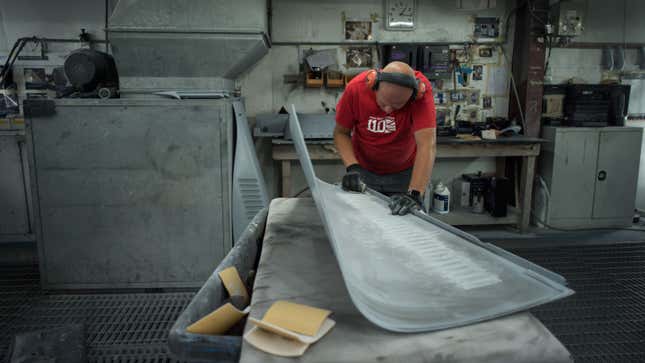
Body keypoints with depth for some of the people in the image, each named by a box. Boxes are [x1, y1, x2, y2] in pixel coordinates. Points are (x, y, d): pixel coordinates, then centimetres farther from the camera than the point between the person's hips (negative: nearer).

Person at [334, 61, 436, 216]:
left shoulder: (420, 89, -28)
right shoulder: (356, 88, -24)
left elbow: (427, 144, -36)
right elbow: (341, 132, -11)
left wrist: (414, 193, -47)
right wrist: (352, 167, -27)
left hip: (405, 172, -1)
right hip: (364, 171, 1)